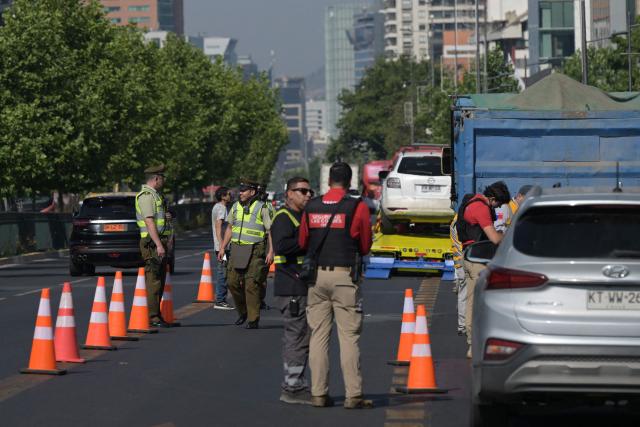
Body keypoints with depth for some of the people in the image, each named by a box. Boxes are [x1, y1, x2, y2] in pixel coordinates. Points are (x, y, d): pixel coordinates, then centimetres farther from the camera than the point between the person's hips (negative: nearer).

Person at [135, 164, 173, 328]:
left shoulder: (156, 195, 19)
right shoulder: (146, 196, -12)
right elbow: (149, 222, -20)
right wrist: (159, 245, -24)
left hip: (160, 242, 10)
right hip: (152, 244, -10)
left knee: (159, 281, 12)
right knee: (153, 280, -11)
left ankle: (157, 315, 17)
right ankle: (152, 317, -12)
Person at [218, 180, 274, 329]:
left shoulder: (262, 208, -5)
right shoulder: (236, 207, 12)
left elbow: (271, 231, -7)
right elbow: (230, 228, 21)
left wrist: (271, 251, -15)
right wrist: (222, 248, 16)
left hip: (255, 251, -6)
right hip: (237, 249, 6)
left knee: (252, 285, -7)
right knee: (232, 282, 2)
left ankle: (253, 320, -1)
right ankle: (242, 312, 21)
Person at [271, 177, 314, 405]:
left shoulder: (300, 216, 23)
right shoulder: (283, 217, -10)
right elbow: (283, 246, -26)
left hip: (301, 287, 11)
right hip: (292, 288, -11)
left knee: (294, 337, 13)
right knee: (298, 337, -10)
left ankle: (294, 386, 19)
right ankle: (293, 388, -8)